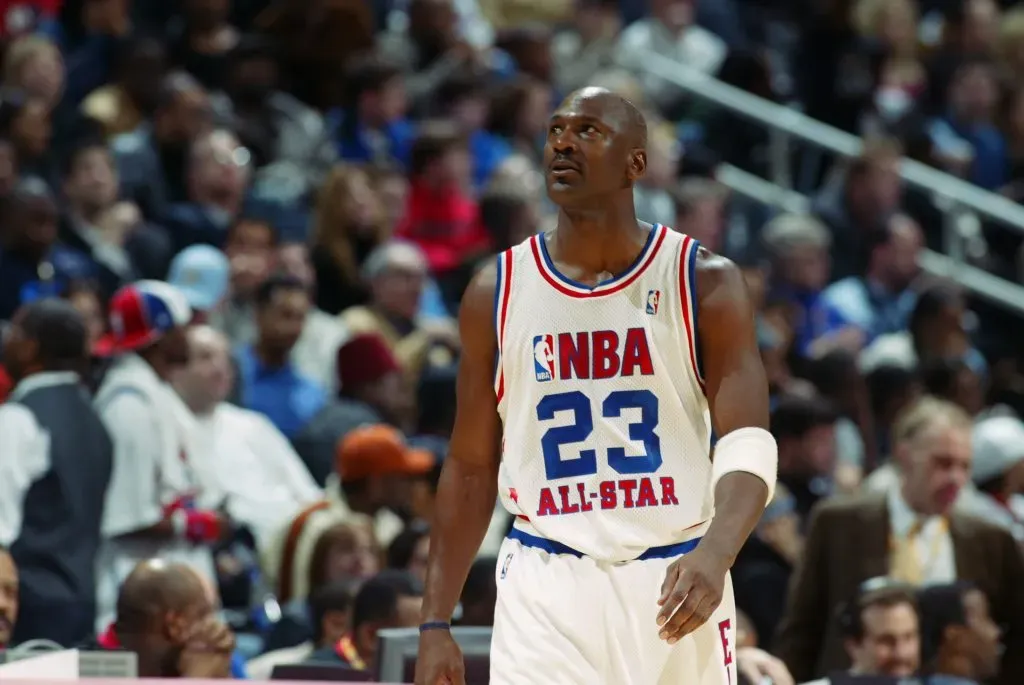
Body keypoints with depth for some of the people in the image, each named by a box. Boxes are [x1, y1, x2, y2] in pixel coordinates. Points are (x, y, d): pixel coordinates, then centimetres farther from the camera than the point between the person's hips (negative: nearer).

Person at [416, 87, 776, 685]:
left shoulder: (706, 283, -2)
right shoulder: (498, 291, 5)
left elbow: (748, 449, -10)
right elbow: (470, 467, 11)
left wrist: (715, 554, -31)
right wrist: (436, 623, 5)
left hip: (675, 585, 0)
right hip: (545, 591, 0)